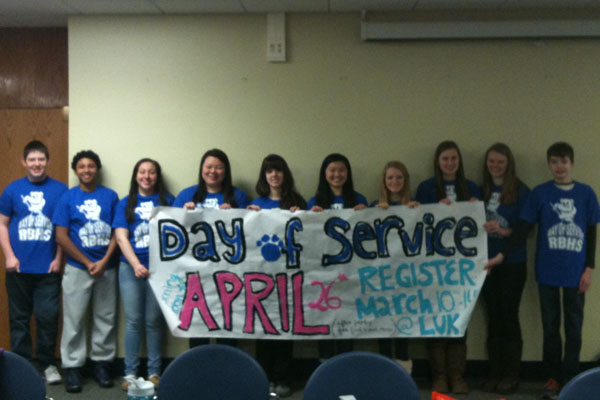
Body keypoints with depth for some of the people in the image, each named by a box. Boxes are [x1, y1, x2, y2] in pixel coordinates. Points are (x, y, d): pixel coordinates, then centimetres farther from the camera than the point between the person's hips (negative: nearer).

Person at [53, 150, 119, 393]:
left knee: (105, 318, 8)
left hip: (107, 268, 1)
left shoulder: (110, 196, 3)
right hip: (77, 268, -1)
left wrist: (104, 261, -11)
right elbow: (61, 237, -4)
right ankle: (72, 367, 11)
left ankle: (101, 363, 20)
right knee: (74, 319, 2)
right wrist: (88, 263, -9)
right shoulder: (68, 197, 0)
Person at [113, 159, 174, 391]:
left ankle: (154, 372, 12)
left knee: (154, 321, 3)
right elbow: (121, 237, 0)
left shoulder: (167, 201, 9)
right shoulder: (125, 204, 9)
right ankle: (130, 372, 10)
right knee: (133, 321, 3)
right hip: (130, 267, 1)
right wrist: (136, 264, -13)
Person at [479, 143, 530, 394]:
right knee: (493, 318, 8)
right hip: (487, 262, 4)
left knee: (509, 317, 0)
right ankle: (495, 373, 15)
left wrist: (502, 230, -24)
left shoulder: (520, 191, -5)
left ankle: (511, 376, 9)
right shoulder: (481, 191, 8)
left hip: (513, 263, -4)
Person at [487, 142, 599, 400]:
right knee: (550, 325, 8)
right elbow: (524, 229, 0)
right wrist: (502, 255, -8)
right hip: (548, 271, 0)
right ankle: (553, 377, 18)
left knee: (573, 326, 8)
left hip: (575, 272, 1)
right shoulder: (540, 193, -1)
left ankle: (570, 378, 19)